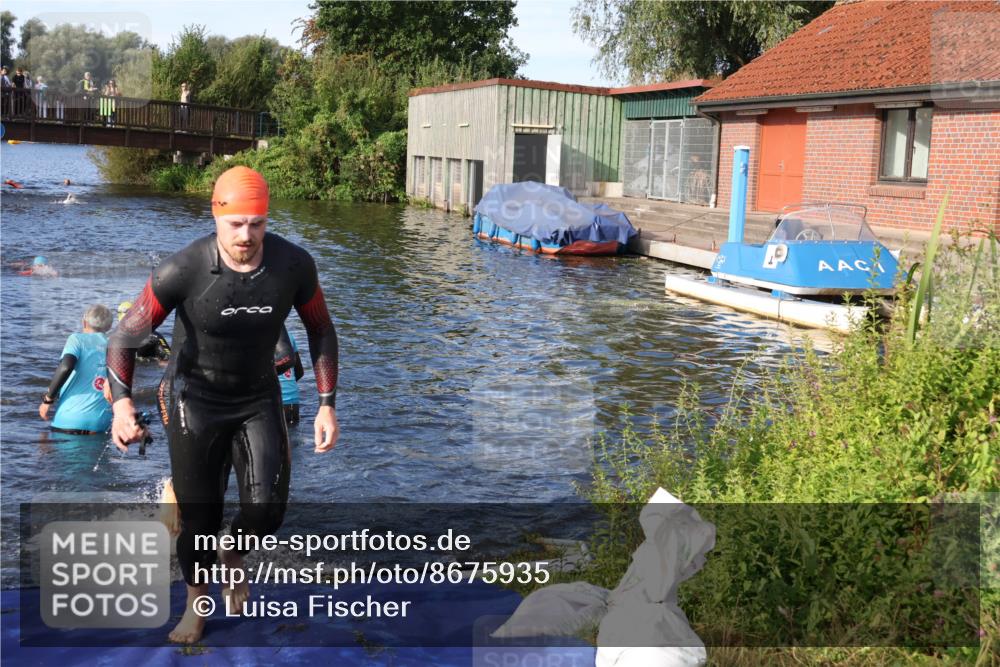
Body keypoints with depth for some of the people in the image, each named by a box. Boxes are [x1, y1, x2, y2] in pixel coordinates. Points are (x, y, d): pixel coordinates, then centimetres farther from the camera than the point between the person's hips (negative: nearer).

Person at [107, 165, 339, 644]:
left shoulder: (294, 265, -17)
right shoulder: (182, 272, -24)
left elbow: (320, 331, 0)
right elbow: (124, 338, -13)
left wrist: (327, 405, -5)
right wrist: (122, 403, -26)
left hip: (259, 399, 2)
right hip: (194, 402, -2)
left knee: (267, 510, -13)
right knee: (199, 518, 2)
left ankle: (234, 556, 23)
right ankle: (196, 605, 31)